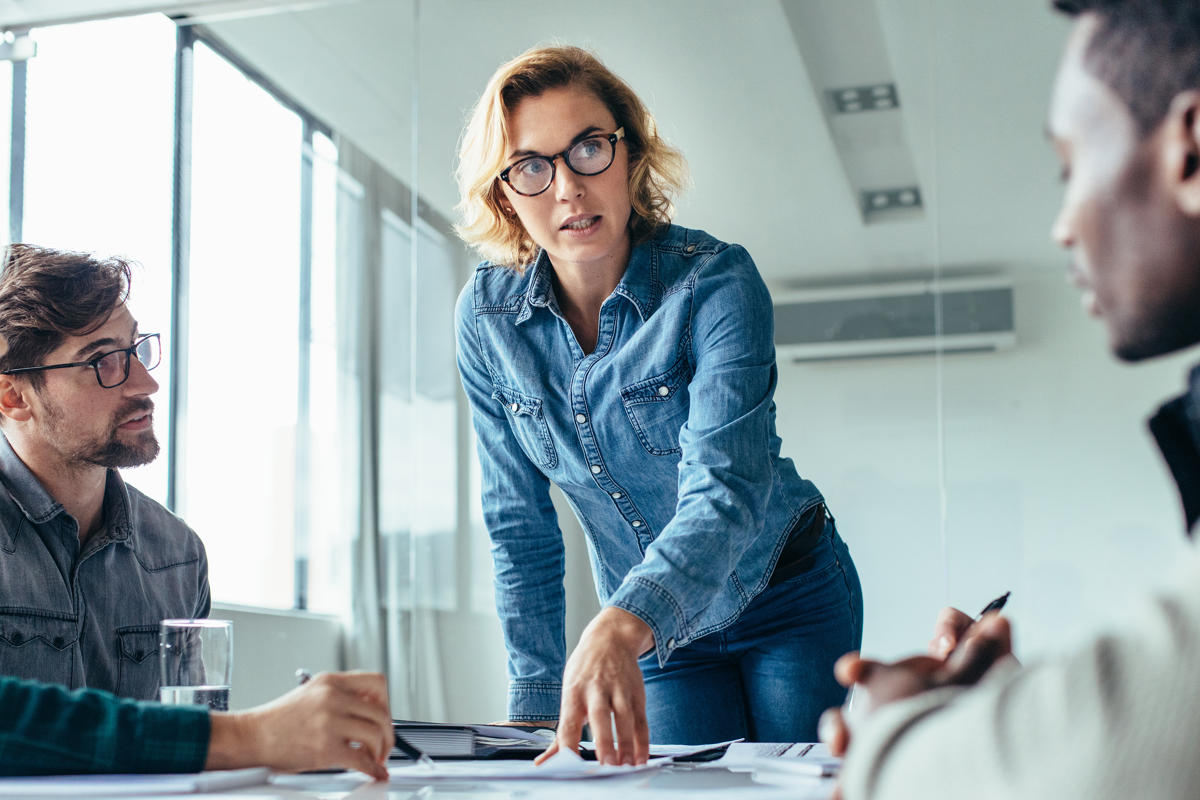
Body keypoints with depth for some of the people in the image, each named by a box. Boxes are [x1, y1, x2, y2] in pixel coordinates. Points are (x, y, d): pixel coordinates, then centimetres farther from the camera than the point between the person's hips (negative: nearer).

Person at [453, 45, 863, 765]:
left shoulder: (716, 280, -24)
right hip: (657, 631, 3)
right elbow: (520, 526, -5)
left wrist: (619, 627, -54)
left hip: (788, 598, -2)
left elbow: (726, 488, -37)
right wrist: (539, 704, -9)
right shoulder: (487, 316, -12)